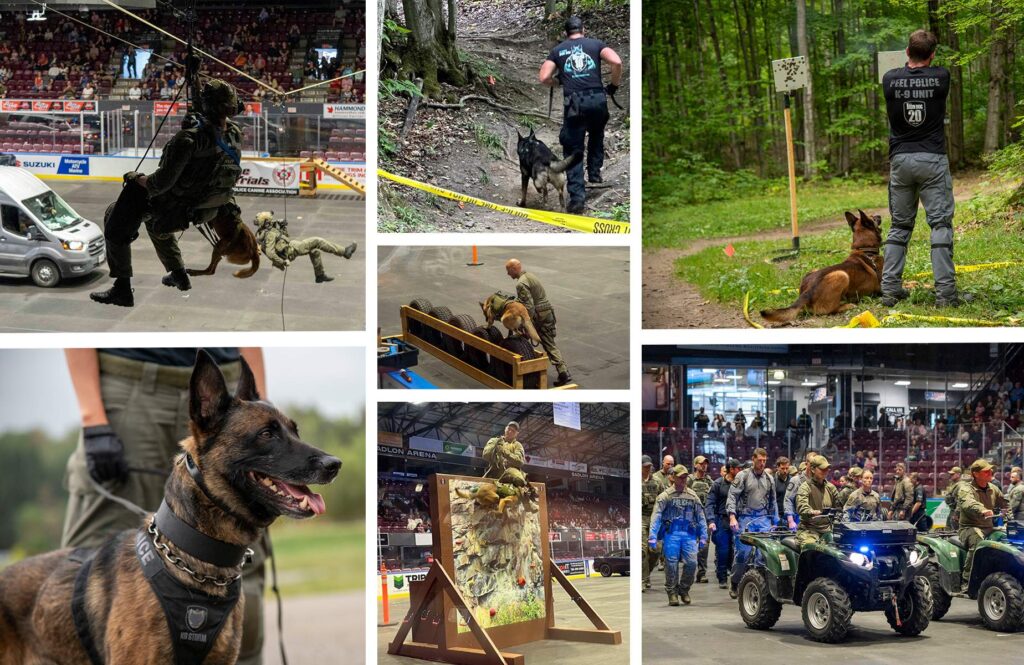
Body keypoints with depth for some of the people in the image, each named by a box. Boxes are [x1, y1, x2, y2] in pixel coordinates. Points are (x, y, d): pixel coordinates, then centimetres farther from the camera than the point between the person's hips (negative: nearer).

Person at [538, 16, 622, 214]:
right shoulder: (595, 44, 12)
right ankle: (594, 171, 30)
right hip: (597, 99, 1)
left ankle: (577, 196, -8)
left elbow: (544, 78, 4)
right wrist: (614, 85, 10)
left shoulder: (558, 50, 15)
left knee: (573, 150, 4)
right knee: (596, 136, 32)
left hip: (574, 103, -1)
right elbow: (616, 62, -5)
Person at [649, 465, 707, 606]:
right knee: (671, 564, -3)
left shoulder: (693, 496, 13)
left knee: (691, 562, -6)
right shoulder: (665, 496, 2)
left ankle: (684, 590, 14)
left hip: (689, 533, 3)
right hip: (671, 533, -3)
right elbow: (656, 516, -4)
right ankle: (672, 592, 9)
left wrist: (703, 536, 9)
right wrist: (652, 536, -13)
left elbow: (701, 517, 16)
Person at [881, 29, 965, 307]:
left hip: (900, 160, 2)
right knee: (941, 224, -1)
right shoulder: (941, 77, -5)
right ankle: (945, 292, -5)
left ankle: (890, 289, 8)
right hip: (933, 159, -2)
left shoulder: (890, 79, -1)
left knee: (899, 226, 11)